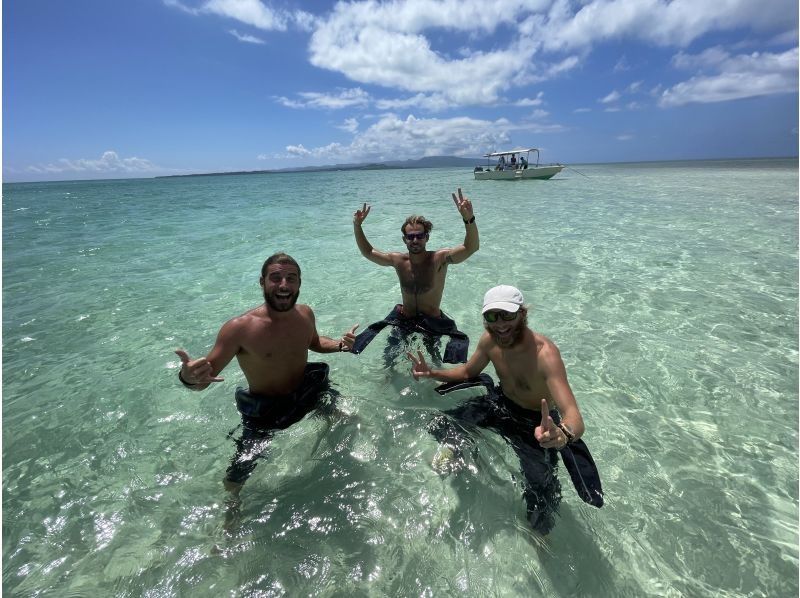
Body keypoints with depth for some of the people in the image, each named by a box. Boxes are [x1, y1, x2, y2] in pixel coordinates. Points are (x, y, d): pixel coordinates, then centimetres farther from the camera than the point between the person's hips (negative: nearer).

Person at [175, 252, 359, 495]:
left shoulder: (305, 314, -12)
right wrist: (188, 376, -48)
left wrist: (339, 344, -9)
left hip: (307, 393, 5)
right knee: (234, 483, -1)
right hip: (265, 412, -4)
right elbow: (203, 379, -24)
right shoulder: (239, 328, -29)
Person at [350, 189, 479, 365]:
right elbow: (367, 252, 7)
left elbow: (471, 247, -33)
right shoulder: (398, 260, -7)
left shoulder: (439, 259, -19)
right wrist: (357, 226, -4)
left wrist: (469, 219, -51)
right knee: (388, 361, 14)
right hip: (403, 320, 4)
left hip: (433, 322, -3)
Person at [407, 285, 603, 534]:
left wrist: (562, 434, -69)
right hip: (500, 404, 5)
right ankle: (456, 450, 34)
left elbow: (575, 419, -44)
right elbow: (468, 371, 4)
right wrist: (432, 373, -13)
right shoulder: (489, 339, -16)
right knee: (439, 426, 2)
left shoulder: (544, 352, -36)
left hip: (537, 423, -5)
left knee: (540, 521, -11)